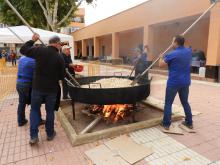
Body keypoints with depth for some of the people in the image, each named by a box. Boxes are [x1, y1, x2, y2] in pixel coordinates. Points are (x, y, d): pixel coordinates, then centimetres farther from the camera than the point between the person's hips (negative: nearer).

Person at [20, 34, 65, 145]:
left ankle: (33, 136, 13)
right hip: (52, 88, 0)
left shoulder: (40, 50, -8)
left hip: (38, 87, 1)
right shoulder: (60, 58, -8)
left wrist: (32, 40, 12)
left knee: (34, 109, 16)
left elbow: (23, 50, 4)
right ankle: (50, 134, 28)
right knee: (50, 111, 15)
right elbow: (61, 76, -4)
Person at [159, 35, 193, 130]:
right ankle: (189, 123, 28)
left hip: (173, 83, -6)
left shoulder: (172, 54, -15)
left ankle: (166, 124, 11)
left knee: (168, 103, 5)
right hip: (185, 82, 6)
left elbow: (161, 65, -9)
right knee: (185, 102, 19)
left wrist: (161, 57, 9)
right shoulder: (189, 51, 4)